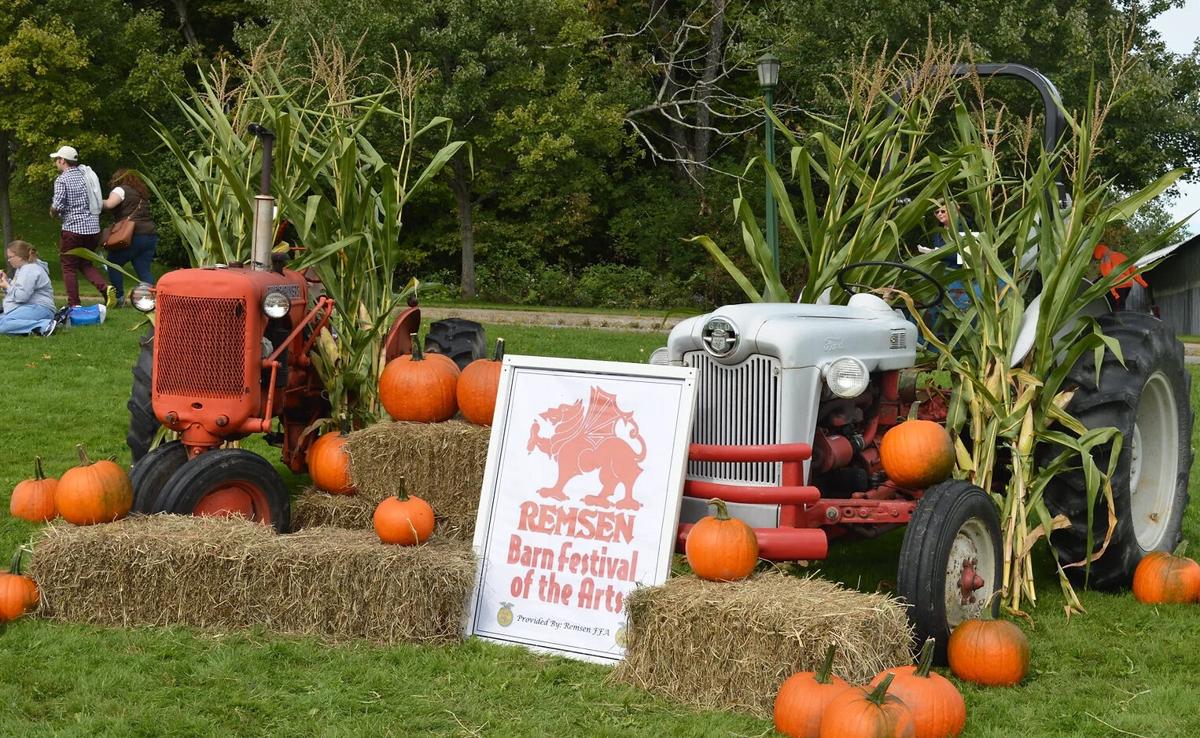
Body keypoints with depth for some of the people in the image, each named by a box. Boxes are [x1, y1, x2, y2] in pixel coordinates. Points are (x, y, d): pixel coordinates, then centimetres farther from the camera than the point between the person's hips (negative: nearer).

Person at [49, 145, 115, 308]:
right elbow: (98, 201, 17)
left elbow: (57, 206, -16)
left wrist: (53, 212, 5)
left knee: (69, 267, 6)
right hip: (94, 227, 6)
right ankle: (105, 287, -4)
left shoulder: (62, 180, -9)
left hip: (73, 228, -6)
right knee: (86, 264, 19)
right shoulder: (86, 174, 11)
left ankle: (74, 305, 6)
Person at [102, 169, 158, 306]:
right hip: (151, 234, 7)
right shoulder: (142, 193, 26)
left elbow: (109, 204, -14)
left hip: (134, 235, -7)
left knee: (113, 263, 7)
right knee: (144, 269, 3)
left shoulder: (121, 189, 2)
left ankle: (119, 298, 2)